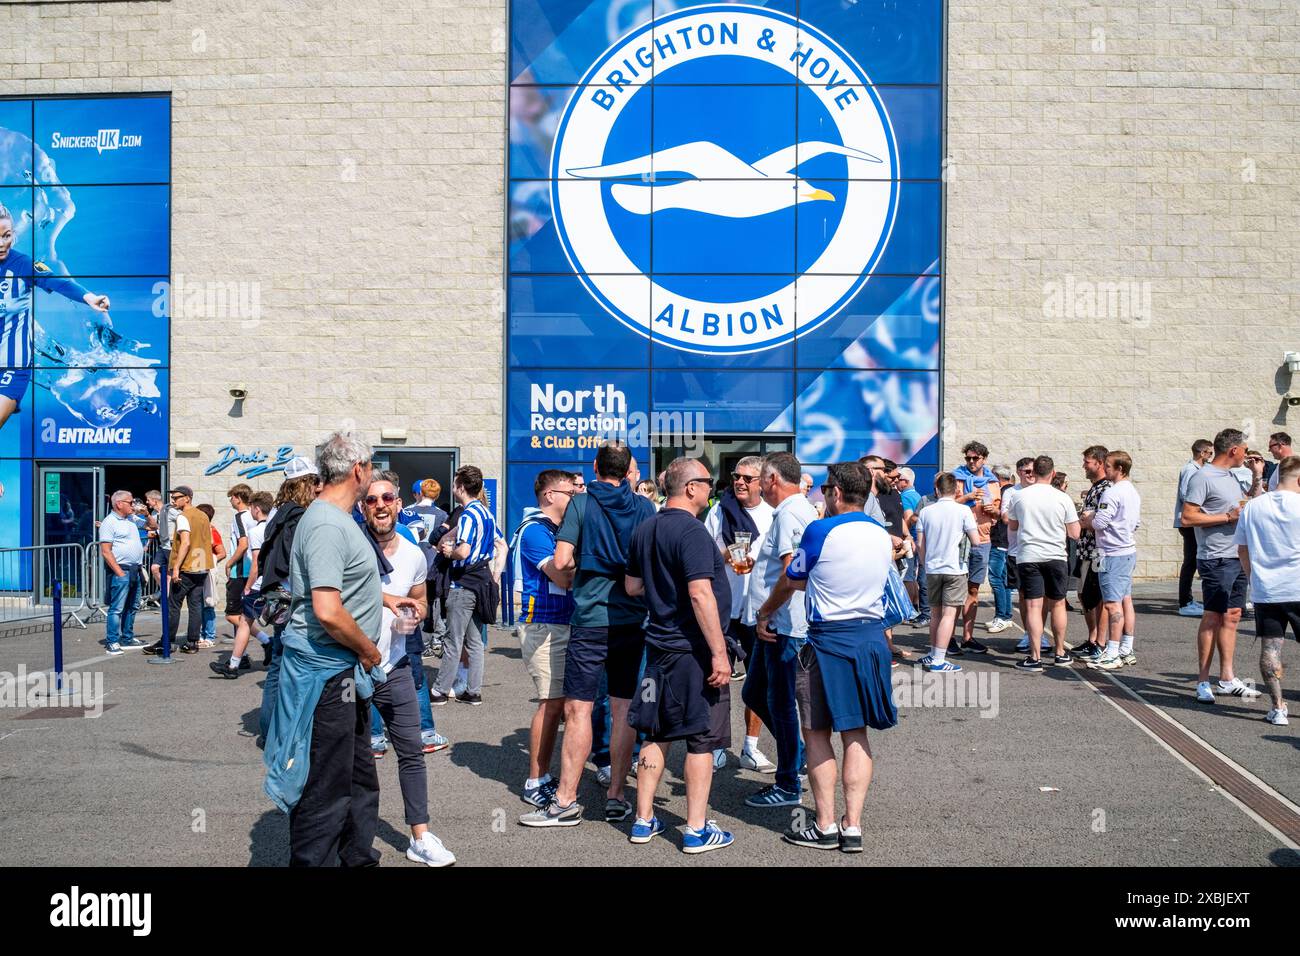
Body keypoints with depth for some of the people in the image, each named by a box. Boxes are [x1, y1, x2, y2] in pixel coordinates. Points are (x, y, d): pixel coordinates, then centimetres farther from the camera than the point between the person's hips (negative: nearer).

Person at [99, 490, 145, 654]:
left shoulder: (130, 520, 16)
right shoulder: (109, 522, -9)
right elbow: (106, 551, -14)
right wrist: (119, 573, -18)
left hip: (134, 570, 9)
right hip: (120, 570, -8)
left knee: (131, 607, 14)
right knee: (117, 608, -8)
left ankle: (128, 638, 22)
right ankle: (112, 642, -5)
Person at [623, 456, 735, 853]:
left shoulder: (645, 530, 8)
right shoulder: (692, 531, -18)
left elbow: (632, 586, 17)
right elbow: (700, 594, -25)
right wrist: (719, 653, -22)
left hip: (659, 643, 8)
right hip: (694, 649, -8)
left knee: (656, 734, 14)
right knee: (701, 739, 2)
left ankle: (644, 820, 21)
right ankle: (697, 830, 8)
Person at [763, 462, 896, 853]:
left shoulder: (821, 531, -11)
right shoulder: (882, 536, 6)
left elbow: (789, 583, 1)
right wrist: (813, 583, 31)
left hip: (829, 641, -6)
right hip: (872, 637, 6)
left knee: (817, 733, 6)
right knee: (856, 735, 10)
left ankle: (826, 827, 8)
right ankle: (852, 826, 10)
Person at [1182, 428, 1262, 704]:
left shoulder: (1232, 477, 16)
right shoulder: (1203, 477, -11)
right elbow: (1187, 518, -17)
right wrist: (1228, 516, -16)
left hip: (1238, 558, 8)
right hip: (1217, 559, -8)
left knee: (1232, 617, 9)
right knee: (1213, 617, -5)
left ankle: (1227, 678, 15)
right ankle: (1203, 682, 0)